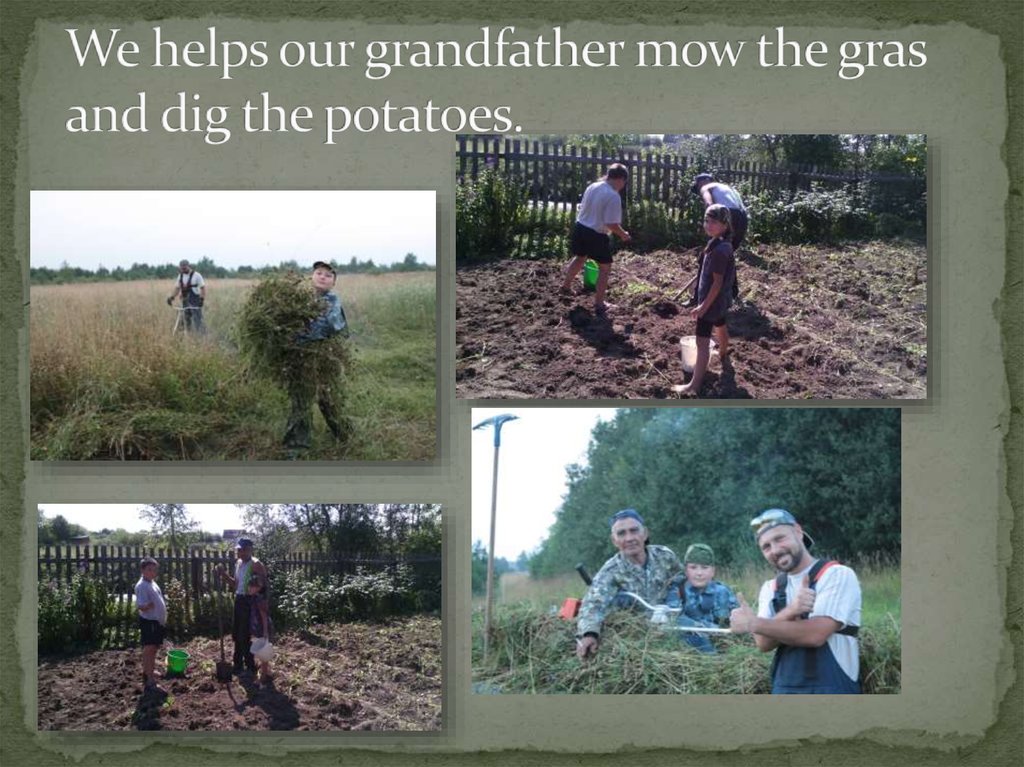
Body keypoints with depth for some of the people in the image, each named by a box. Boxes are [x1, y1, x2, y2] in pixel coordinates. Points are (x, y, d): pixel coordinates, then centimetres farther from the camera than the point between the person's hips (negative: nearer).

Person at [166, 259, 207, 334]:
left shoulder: (196, 275, -8)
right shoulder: (180, 276, 11)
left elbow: (203, 287, -8)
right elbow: (177, 288, 16)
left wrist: (202, 299, -19)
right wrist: (171, 297, 2)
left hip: (195, 302, -7)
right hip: (185, 301, 7)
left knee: (197, 321, -11)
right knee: (187, 320, 9)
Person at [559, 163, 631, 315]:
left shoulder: (592, 187, 3)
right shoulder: (613, 196, -20)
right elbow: (611, 224, -21)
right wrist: (623, 234, -3)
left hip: (580, 228, 8)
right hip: (596, 235, -7)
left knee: (580, 258, 32)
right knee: (605, 267, 8)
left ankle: (566, 285, 51)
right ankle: (599, 304, 9)